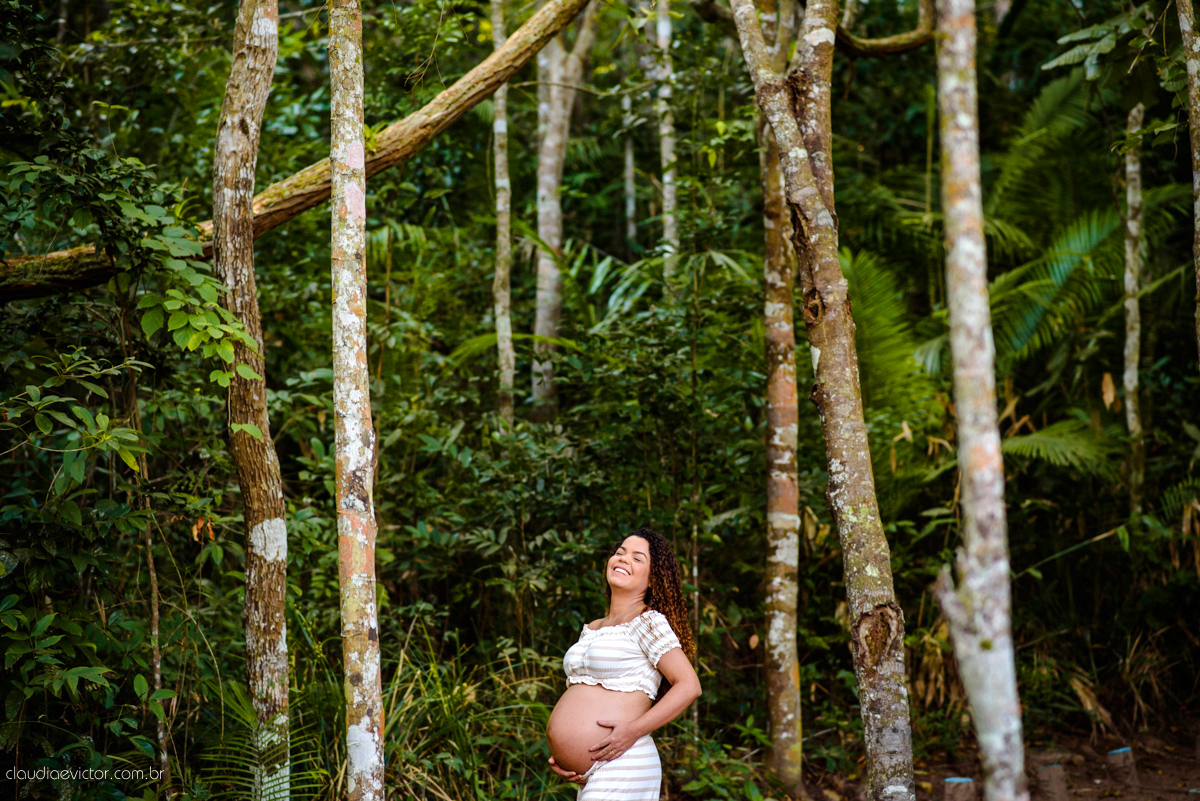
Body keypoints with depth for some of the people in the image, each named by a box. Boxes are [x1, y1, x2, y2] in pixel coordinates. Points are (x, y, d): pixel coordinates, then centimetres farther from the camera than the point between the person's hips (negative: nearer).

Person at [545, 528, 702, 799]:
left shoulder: (649, 623, -5)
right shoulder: (590, 630, 18)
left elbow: (689, 685, -13)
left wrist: (633, 730, -19)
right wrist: (560, 756, 9)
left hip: (621, 768, -8)